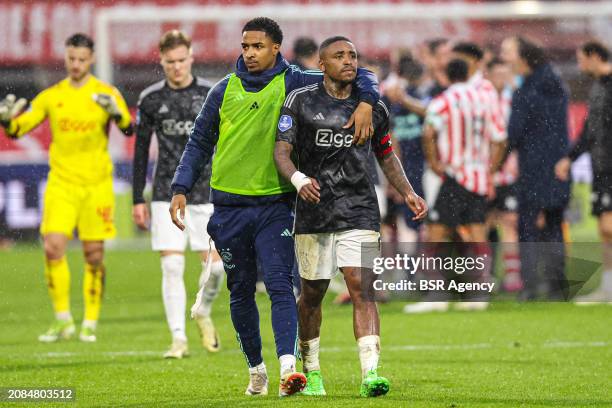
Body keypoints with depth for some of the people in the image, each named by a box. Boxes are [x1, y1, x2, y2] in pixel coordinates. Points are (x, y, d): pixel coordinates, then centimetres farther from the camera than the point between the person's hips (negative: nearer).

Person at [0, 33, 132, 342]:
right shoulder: (51, 96, 7)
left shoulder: (106, 94, 1)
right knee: (53, 247, -12)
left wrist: (116, 113, -33)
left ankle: (90, 323, 12)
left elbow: (129, 129, -12)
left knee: (94, 254, 1)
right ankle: (63, 320, -1)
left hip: (96, 185, -1)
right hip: (61, 183, 1)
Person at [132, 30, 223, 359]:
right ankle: (179, 339, -4)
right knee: (172, 266, -8)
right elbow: (141, 151, 10)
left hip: (206, 193, 0)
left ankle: (204, 313, 27)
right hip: (167, 195, 0)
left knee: (215, 264, -4)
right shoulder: (151, 99, 4)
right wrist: (138, 199, 7)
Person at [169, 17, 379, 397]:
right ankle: (256, 369, 25)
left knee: (280, 286, -16)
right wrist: (181, 189, 5)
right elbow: (200, 144, 15)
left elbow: (360, 77, 0)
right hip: (229, 207, 3)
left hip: (275, 205, -3)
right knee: (241, 292, 11)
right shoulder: (225, 90, 7)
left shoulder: (293, 84, 0)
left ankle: (288, 366, -26)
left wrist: (365, 103, -20)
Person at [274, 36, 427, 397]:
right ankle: (311, 370, 27)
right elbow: (282, 152, -6)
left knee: (362, 287, -13)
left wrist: (407, 193, 8)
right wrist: (299, 180, -25)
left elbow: (387, 156, 21)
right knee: (312, 293, 8)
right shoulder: (301, 101, 0)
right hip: (314, 212, -1)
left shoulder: (372, 107, 8)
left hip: (359, 211, 1)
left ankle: (370, 372, -21)